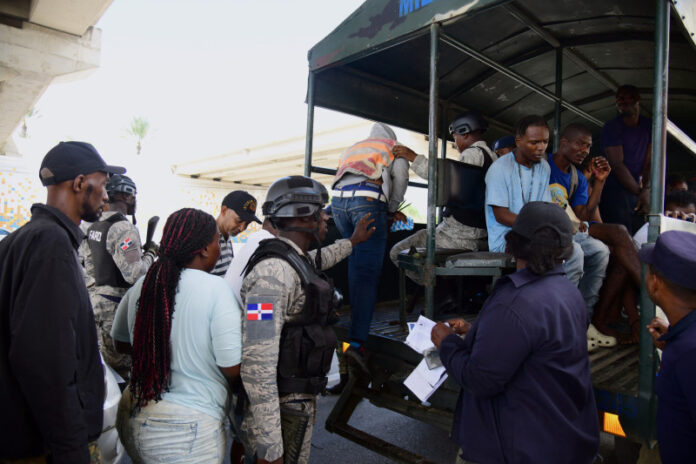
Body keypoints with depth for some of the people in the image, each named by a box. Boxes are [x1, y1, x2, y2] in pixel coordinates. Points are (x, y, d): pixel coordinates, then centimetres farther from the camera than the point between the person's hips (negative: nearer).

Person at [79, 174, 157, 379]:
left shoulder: (94, 226, 10)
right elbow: (134, 274, -25)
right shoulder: (124, 228, -19)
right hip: (115, 304, -9)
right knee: (121, 366, 1)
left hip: (96, 296, 9)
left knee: (99, 360, 18)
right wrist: (150, 253, -10)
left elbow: (88, 266, 17)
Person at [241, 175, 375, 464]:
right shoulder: (274, 271, -25)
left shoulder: (298, 260, 6)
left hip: (301, 398, 10)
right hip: (283, 406, -9)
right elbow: (257, 360, -29)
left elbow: (319, 260, 32)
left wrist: (353, 241, 47)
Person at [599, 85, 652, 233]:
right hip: (616, 191, -5)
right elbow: (618, 165, -11)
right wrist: (639, 192, -11)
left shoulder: (648, 126, 10)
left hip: (639, 189, 5)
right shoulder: (611, 128, -6)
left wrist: (647, 190, -12)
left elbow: (649, 162, 3)